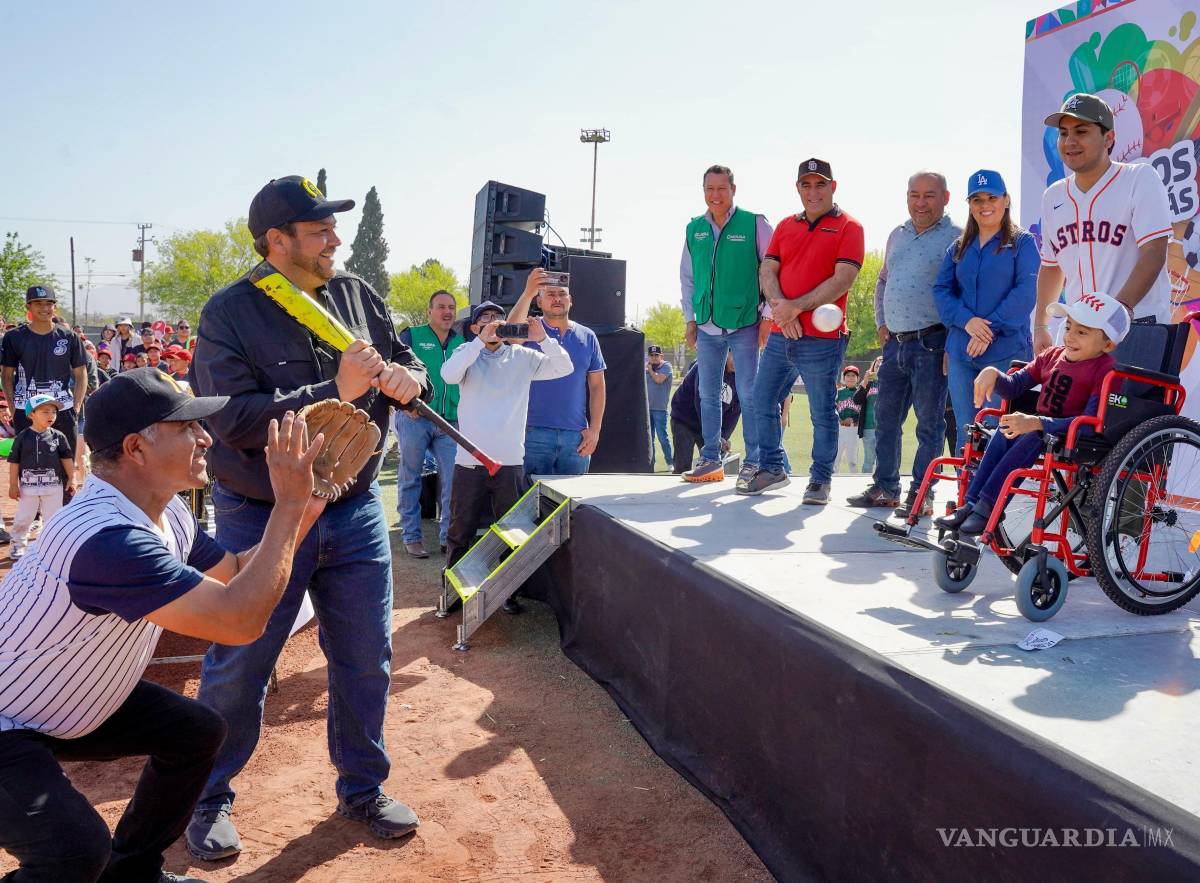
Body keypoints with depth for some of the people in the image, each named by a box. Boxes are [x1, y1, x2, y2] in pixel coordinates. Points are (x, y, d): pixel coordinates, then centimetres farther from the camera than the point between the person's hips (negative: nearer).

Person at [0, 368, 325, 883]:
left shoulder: (168, 513, -4)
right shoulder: (105, 536, -35)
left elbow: (238, 572, 9)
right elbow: (241, 620, -37)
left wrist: (307, 501, -4)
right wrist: (288, 503, -31)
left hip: (70, 700, 10)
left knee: (198, 732, 10)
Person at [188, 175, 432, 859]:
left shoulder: (357, 295, 3)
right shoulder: (230, 313, -11)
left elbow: (410, 361, 9)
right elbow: (235, 419, -22)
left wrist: (408, 380, -15)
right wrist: (336, 391, -28)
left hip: (356, 513, 4)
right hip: (261, 520, -4)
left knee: (367, 660, 13)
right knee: (236, 670, 9)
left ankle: (363, 788, 33)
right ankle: (209, 799, 32)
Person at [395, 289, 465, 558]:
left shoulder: (462, 341, 14)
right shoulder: (411, 336, 4)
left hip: (450, 422, 3)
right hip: (414, 418, -3)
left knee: (454, 480, -1)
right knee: (411, 478, 4)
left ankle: (448, 536, 9)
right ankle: (411, 536, 13)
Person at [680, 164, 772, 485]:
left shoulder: (754, 224, -3)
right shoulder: (694, 229, 10)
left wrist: (767, 316, -7)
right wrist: (691, 319, 12)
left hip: (744, 324, -5)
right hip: (706, 326, 5)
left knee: (748, 394, -4)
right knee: (708, 395, 9)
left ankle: (753, 463, 4)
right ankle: (711, 460, 18)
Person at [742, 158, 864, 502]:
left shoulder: (848, 227, -1)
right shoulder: (785, 226, 15)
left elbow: (843, 280, -12)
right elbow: (767, 271, 6)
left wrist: (796, 307, -17)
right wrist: (779, 306, -14)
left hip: (822, 340, -6)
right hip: (780, 335, 6)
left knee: (822, 414, 2)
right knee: (762, 403, 11)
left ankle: (820, 480, 14)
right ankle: (772, 469, 26)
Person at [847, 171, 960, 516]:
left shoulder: (956, 237, -5)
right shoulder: (897, 235, 16)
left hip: (931, 344, -7)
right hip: (894, 343, 7)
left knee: (929, 422, 1)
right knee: (886, 418, 11)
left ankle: (920, 494, 8)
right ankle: (885, 488, 21)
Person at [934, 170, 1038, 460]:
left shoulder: (1022, 242, 4)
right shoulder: (958, 248, 17)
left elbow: (1026, 292, -8)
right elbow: (941, 290, 6)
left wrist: (991, 329, -17)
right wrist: (967, 320, -12)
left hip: (1006, 351, -4)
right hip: (961, 352, 4)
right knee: (965, 431, 6)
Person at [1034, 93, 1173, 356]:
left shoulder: (1140, 178, -3)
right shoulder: (1053, 196, 14)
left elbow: (1154, 252, -14)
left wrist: (1121, 306, -28)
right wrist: (1040, 327, 17)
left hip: (1139, 326, -5)